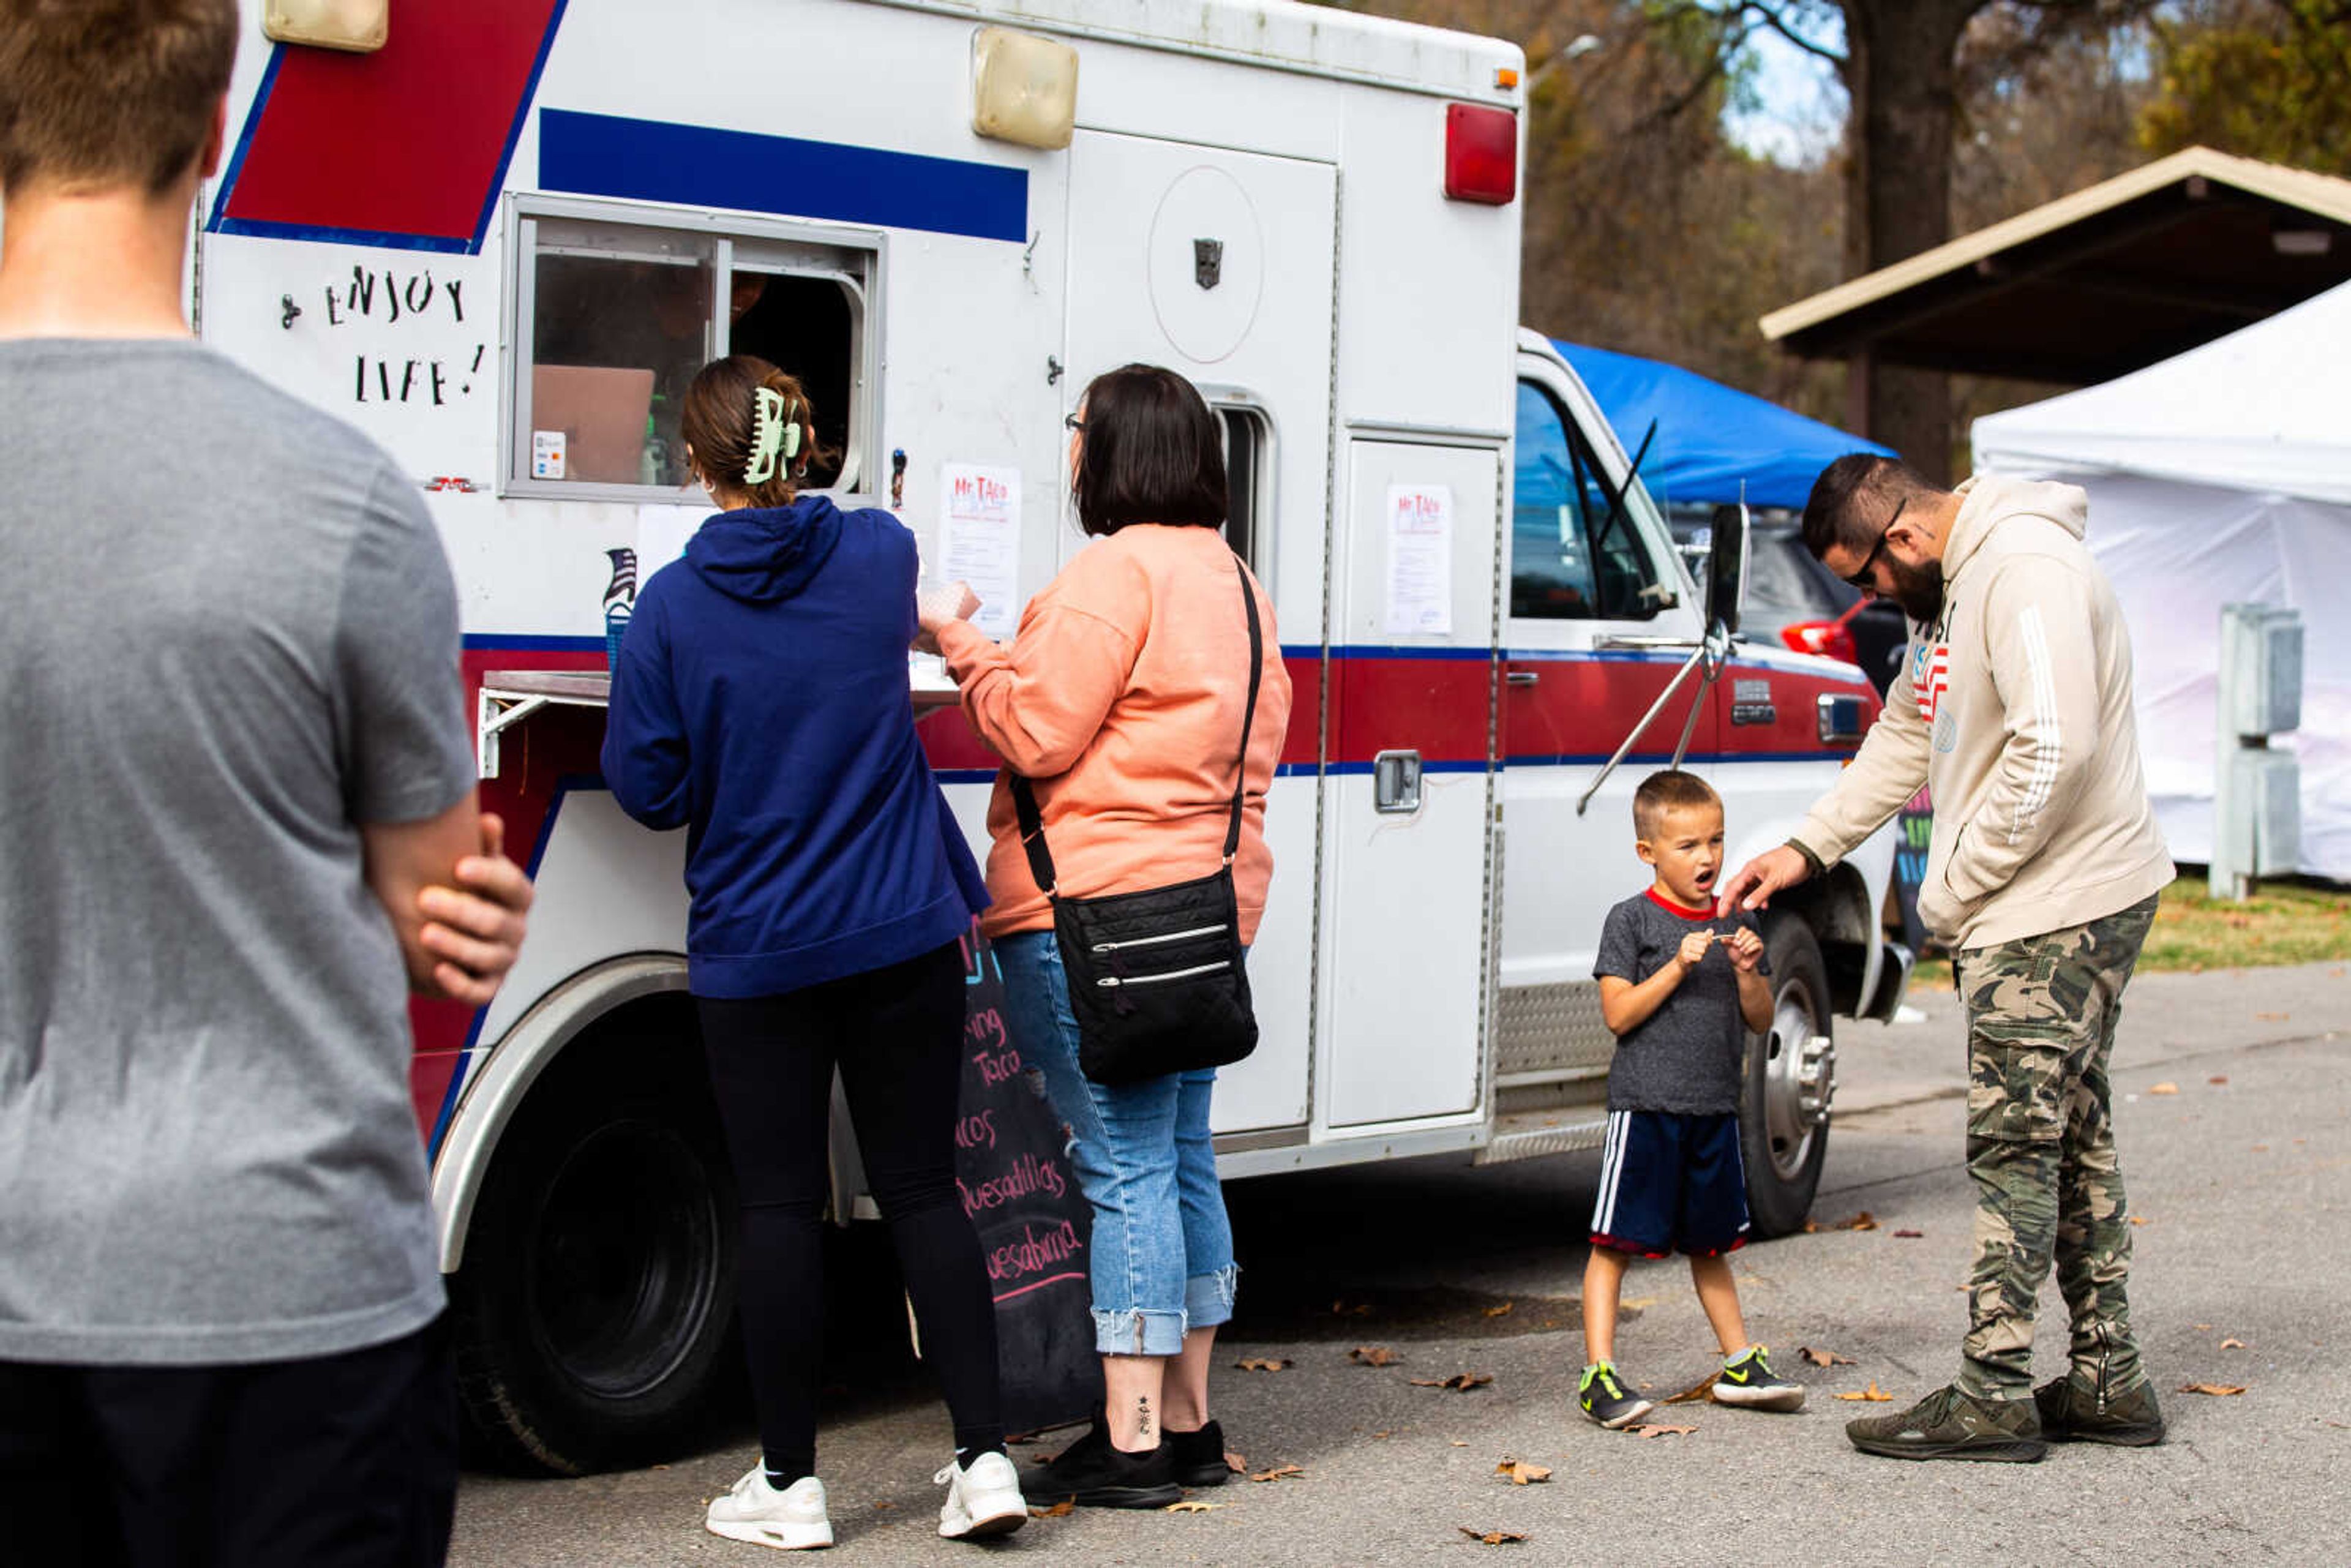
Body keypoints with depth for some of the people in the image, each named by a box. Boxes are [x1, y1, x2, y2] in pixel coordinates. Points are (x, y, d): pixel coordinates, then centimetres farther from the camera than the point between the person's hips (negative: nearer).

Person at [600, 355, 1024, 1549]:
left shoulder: (671, 608, -10)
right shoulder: (881, 555, -1)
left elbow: (651, 789, -7)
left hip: (755, 950, -2)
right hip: (904, 939, 2)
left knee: (780, 1205, 5)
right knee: (923, 1189, 9)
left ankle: (789, 1483, 12)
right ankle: (983, 1457, 7)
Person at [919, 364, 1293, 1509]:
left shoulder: (1117, 571, -13)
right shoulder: (1233, 578, 17)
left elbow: (1035, 734, -14)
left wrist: (964, 648, -1)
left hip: (1095, 908, -9)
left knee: (1125, 1167, -7)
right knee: (1180, 1160, 14)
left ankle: (1132, 1444, -5)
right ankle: (1186, 1424, 21)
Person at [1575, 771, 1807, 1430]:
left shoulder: (1735, 923, 10)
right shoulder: (1632, 920, -4)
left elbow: (1761, 1019, 11)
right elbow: (1619, 1014, -10)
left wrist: (1747, 973, -8)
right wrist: (1678, 967, -18)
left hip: (1714, 1109, 5)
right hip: (1645, 1106, -5)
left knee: (1708, 1244, 16)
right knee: (1615, 1242, -6)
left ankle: (1740, 1363, 24)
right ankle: (1598, 1375, -6)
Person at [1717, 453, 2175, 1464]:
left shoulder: (2027, 569, -19)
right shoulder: (1954, 584, 14)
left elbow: (2054, 747, -28)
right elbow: (1905, 735, 25)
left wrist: (1955, 889, -18)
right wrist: (1808, 850, 19)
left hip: (2059, 906, -10)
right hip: (2051, 906, 10)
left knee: (2015, 1144, -6)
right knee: (2072, 1140, 13)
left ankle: (1993, 1398, -2)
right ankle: (2108, 1383, 20)